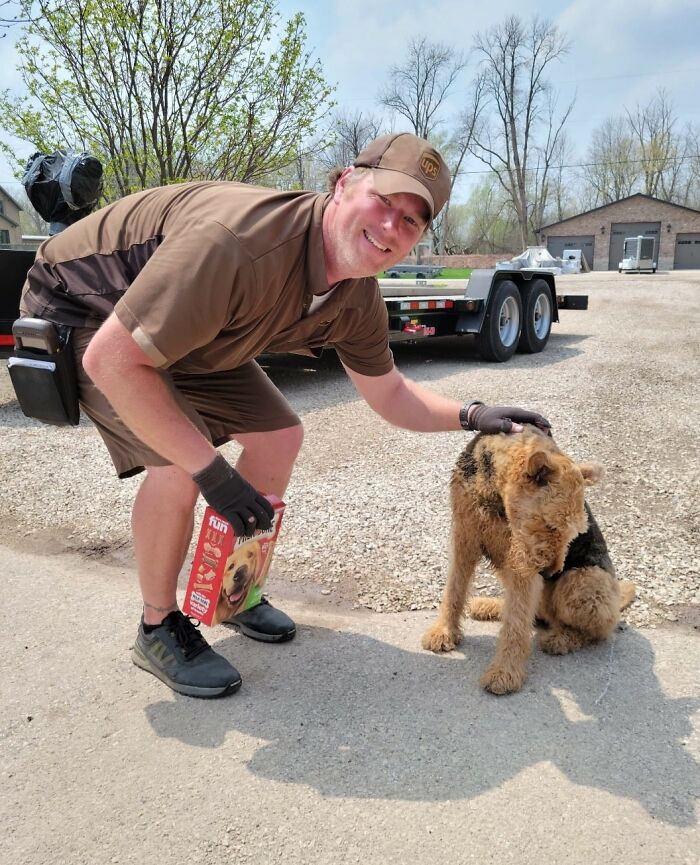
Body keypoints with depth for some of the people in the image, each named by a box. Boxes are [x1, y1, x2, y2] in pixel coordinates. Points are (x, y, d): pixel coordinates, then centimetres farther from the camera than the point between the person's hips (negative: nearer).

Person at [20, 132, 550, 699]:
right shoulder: (239, 241, -40)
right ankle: (159, 629, 2)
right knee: (179, 465, -25)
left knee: (278, 436, 1)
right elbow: (111, 360, -37)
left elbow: (389, 394, 3)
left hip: (187, 332, 7)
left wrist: (472, 415, -13)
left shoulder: (358, 299, -13)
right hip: (83, 309, -7)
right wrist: (210, 471, -35)